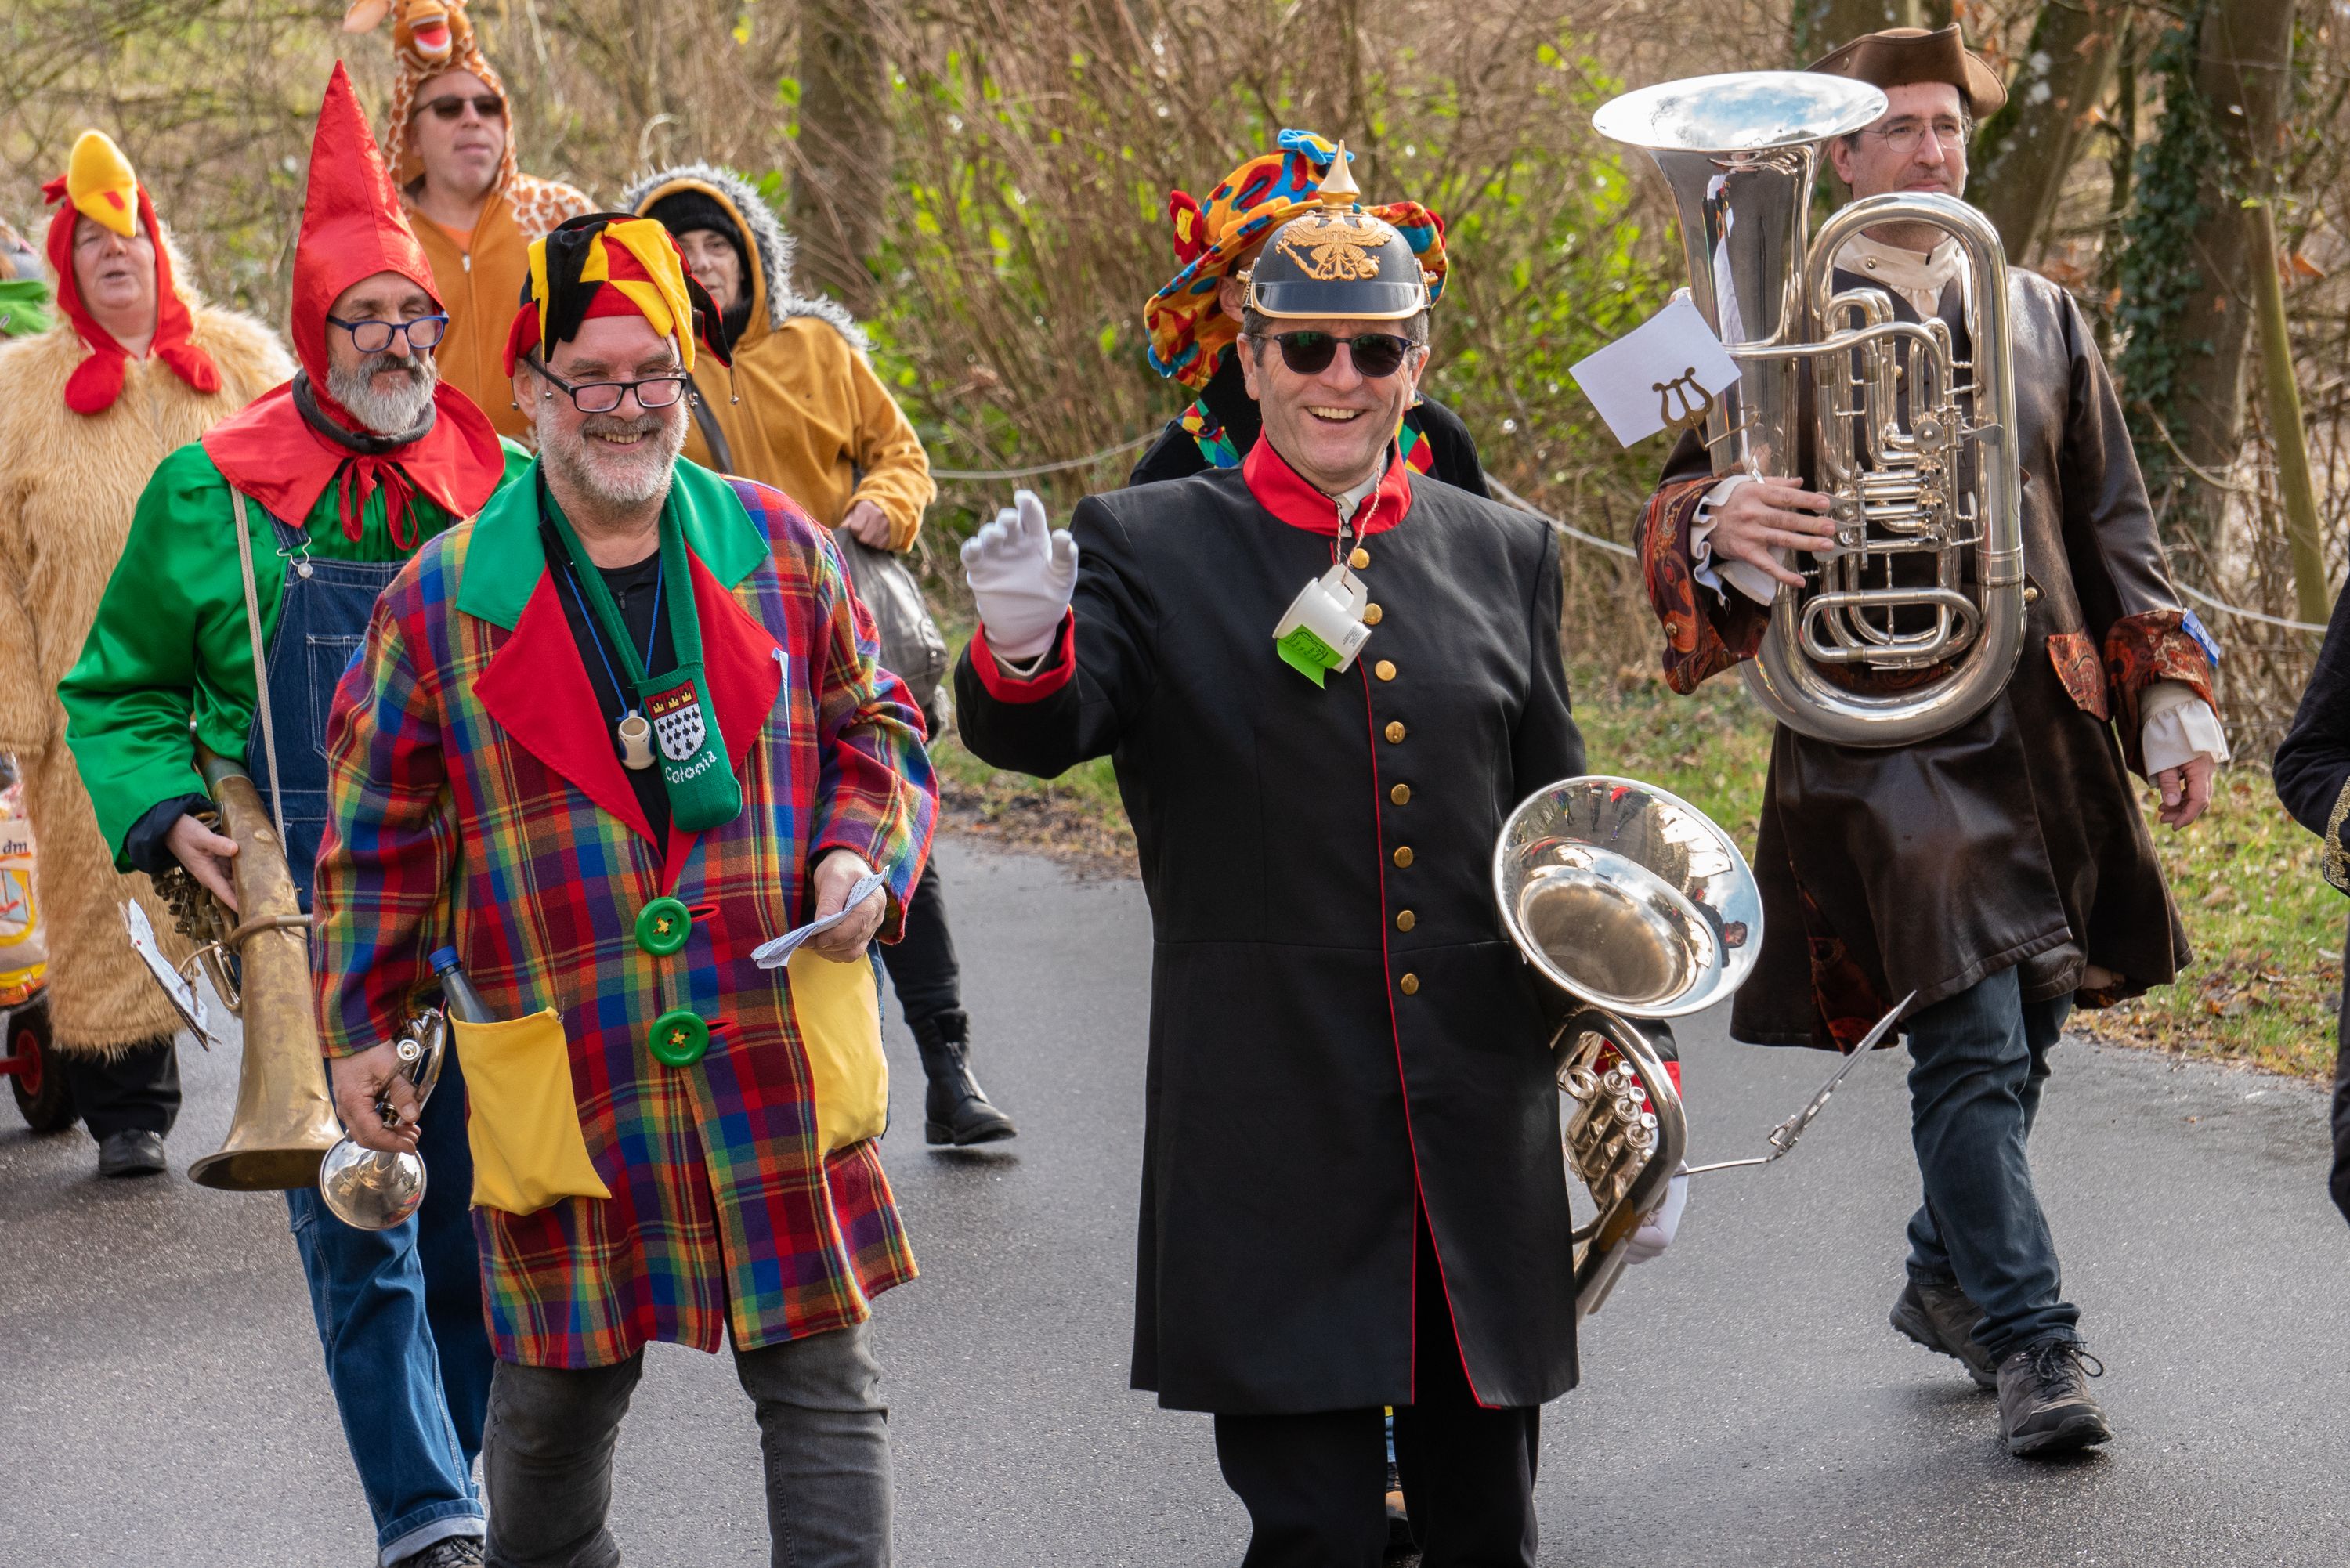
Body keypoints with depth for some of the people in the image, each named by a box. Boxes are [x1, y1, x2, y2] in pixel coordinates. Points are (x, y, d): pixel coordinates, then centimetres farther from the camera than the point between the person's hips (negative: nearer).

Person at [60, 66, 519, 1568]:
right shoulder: (210, 494, 1)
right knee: (359, 1232, -6)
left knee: (479, 1220, 8)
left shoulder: (507, 489, 5)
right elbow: (118, 692, 11)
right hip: (305, 928, -2)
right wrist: (167, 819, -6)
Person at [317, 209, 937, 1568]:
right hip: (568, 1082, -1)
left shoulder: (778, 549, 4)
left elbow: (872, 727, 14)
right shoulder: (441, 601, 0)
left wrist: (868, 853, -5)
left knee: (826, 1384, 2)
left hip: (780, 1066, 1)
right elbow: (382, 831, 8)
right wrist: (361, 1026, 7)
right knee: (558, 1399, 11)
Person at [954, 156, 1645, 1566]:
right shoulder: (1149, 550, 1)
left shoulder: (1506, 557, 11)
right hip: (1274, 1139, -3)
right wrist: (1022, 643, -37)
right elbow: (1037, 735, -14)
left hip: (1483, 1134, 4)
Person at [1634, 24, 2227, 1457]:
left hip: (2046, 728, 5)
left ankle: (1950, 1280, 31)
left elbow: (2114, 527, 18)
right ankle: (2031, 1339, -8)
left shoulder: (2042, 317, 15)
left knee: (2021, 1035, 11)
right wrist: (1723, 526, -28)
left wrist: (2173, 696, 10)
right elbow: (1688, 504, -4)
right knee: (1971, 1040, -13)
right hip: (1883, 734, -5)